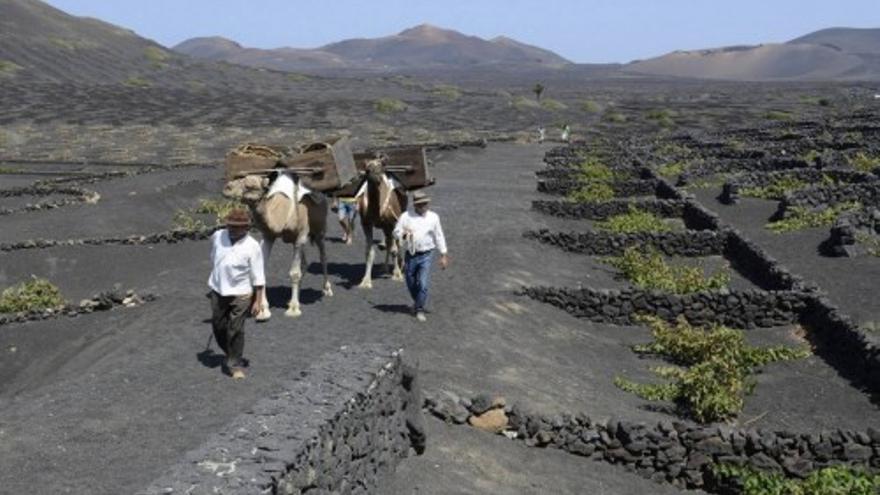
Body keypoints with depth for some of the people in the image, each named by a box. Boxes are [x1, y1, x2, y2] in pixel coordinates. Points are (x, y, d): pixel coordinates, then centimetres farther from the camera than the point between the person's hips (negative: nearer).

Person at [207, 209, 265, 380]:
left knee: (235, 330, -4)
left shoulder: (252, 246, -15)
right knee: (218, 327, 14)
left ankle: (235, 364, 11)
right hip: (218, 291, 5)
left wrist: (258, 301, -12)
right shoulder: (217, 237, -3)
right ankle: (231, 355, 37)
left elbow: (258, 277, -11)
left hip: (240, 294, -5)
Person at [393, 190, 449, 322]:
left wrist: (443, 255, 5)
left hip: (426, 255, -1)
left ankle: (419, 310, 3)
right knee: (411, 284, 13)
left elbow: (439, 237, 6)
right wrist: (403, 235, -21)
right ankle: (417, 301, 40)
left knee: (423, 284, -9)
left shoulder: (433, 217, 1)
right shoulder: (406, 216, -1)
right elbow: (396, 232, 3)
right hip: (410, 255, 1)